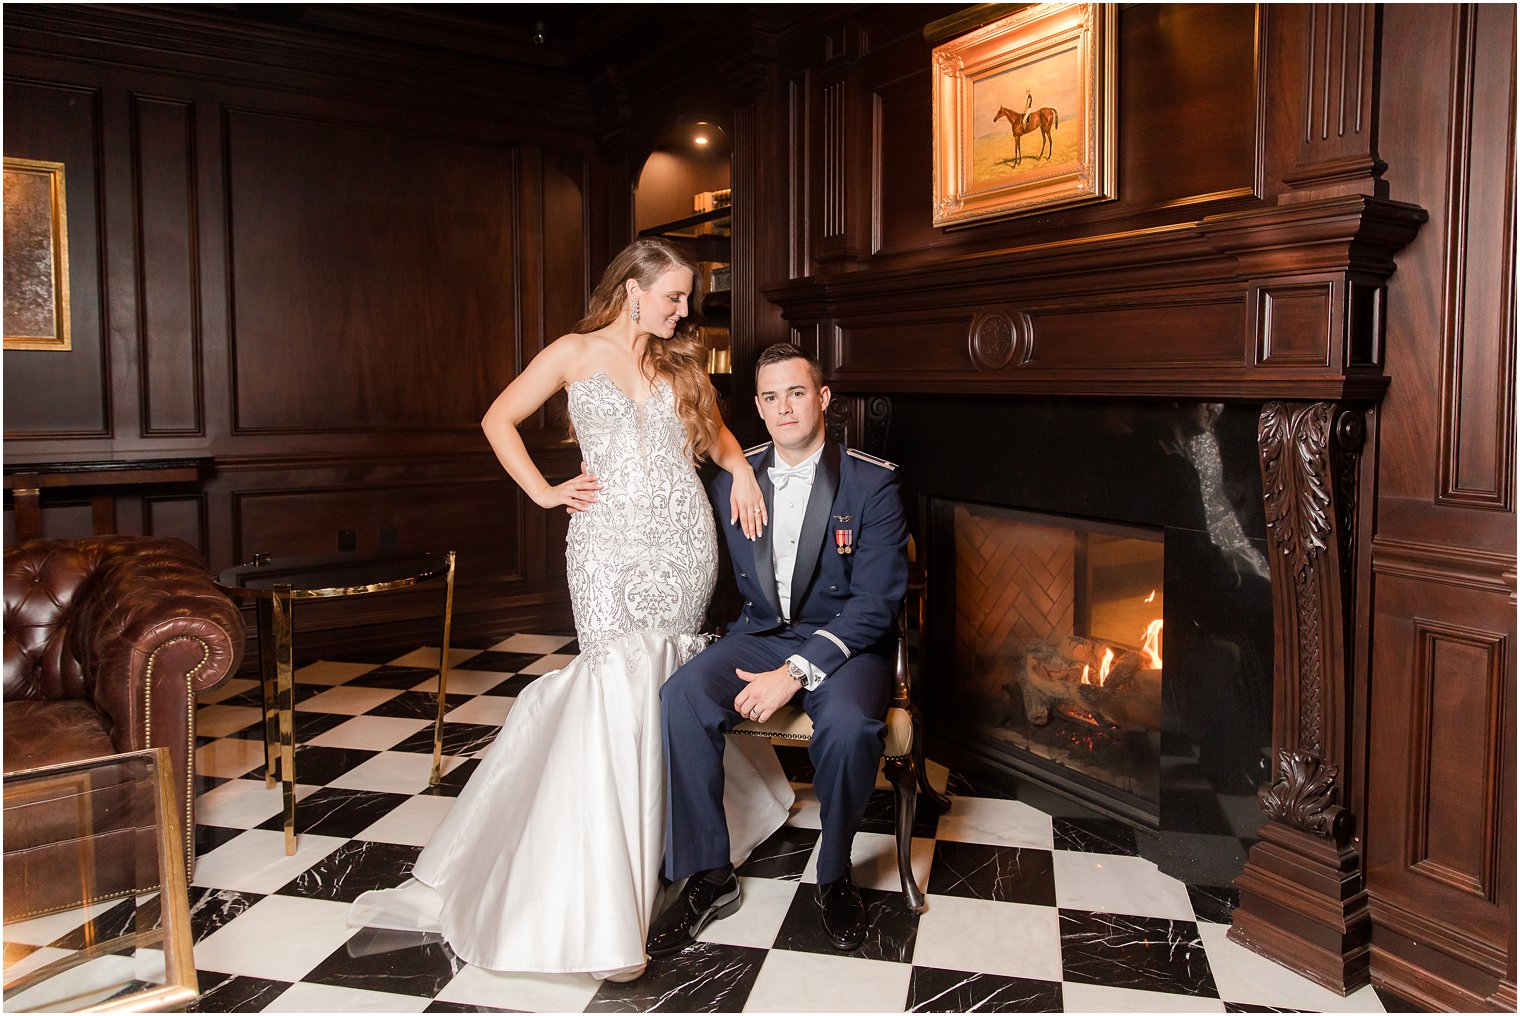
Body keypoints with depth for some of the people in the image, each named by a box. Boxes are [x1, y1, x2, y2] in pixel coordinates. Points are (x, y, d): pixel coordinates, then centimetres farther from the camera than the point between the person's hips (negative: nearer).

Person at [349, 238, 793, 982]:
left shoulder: (680, 360, 15)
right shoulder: (576, 353, 5)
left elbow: (712, 428, 27)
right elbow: (498, 420, 10)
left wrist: (740, 467, 6)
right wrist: (544, 492, 0)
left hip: (686, 540, 4)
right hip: (609, 542, -4)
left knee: (669, 683, 5)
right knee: (617, 688, -12)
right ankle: (598, 909, -7)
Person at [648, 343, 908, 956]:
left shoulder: (872, 483, -8)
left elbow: (876, 601, -15)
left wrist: (795, 673, -23)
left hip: (844, 643, -3)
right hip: (758, 635, 4)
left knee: (849, 723, -35)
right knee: (681, 698, -25)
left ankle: (835, 873, -4)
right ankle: (708, 877, -8)